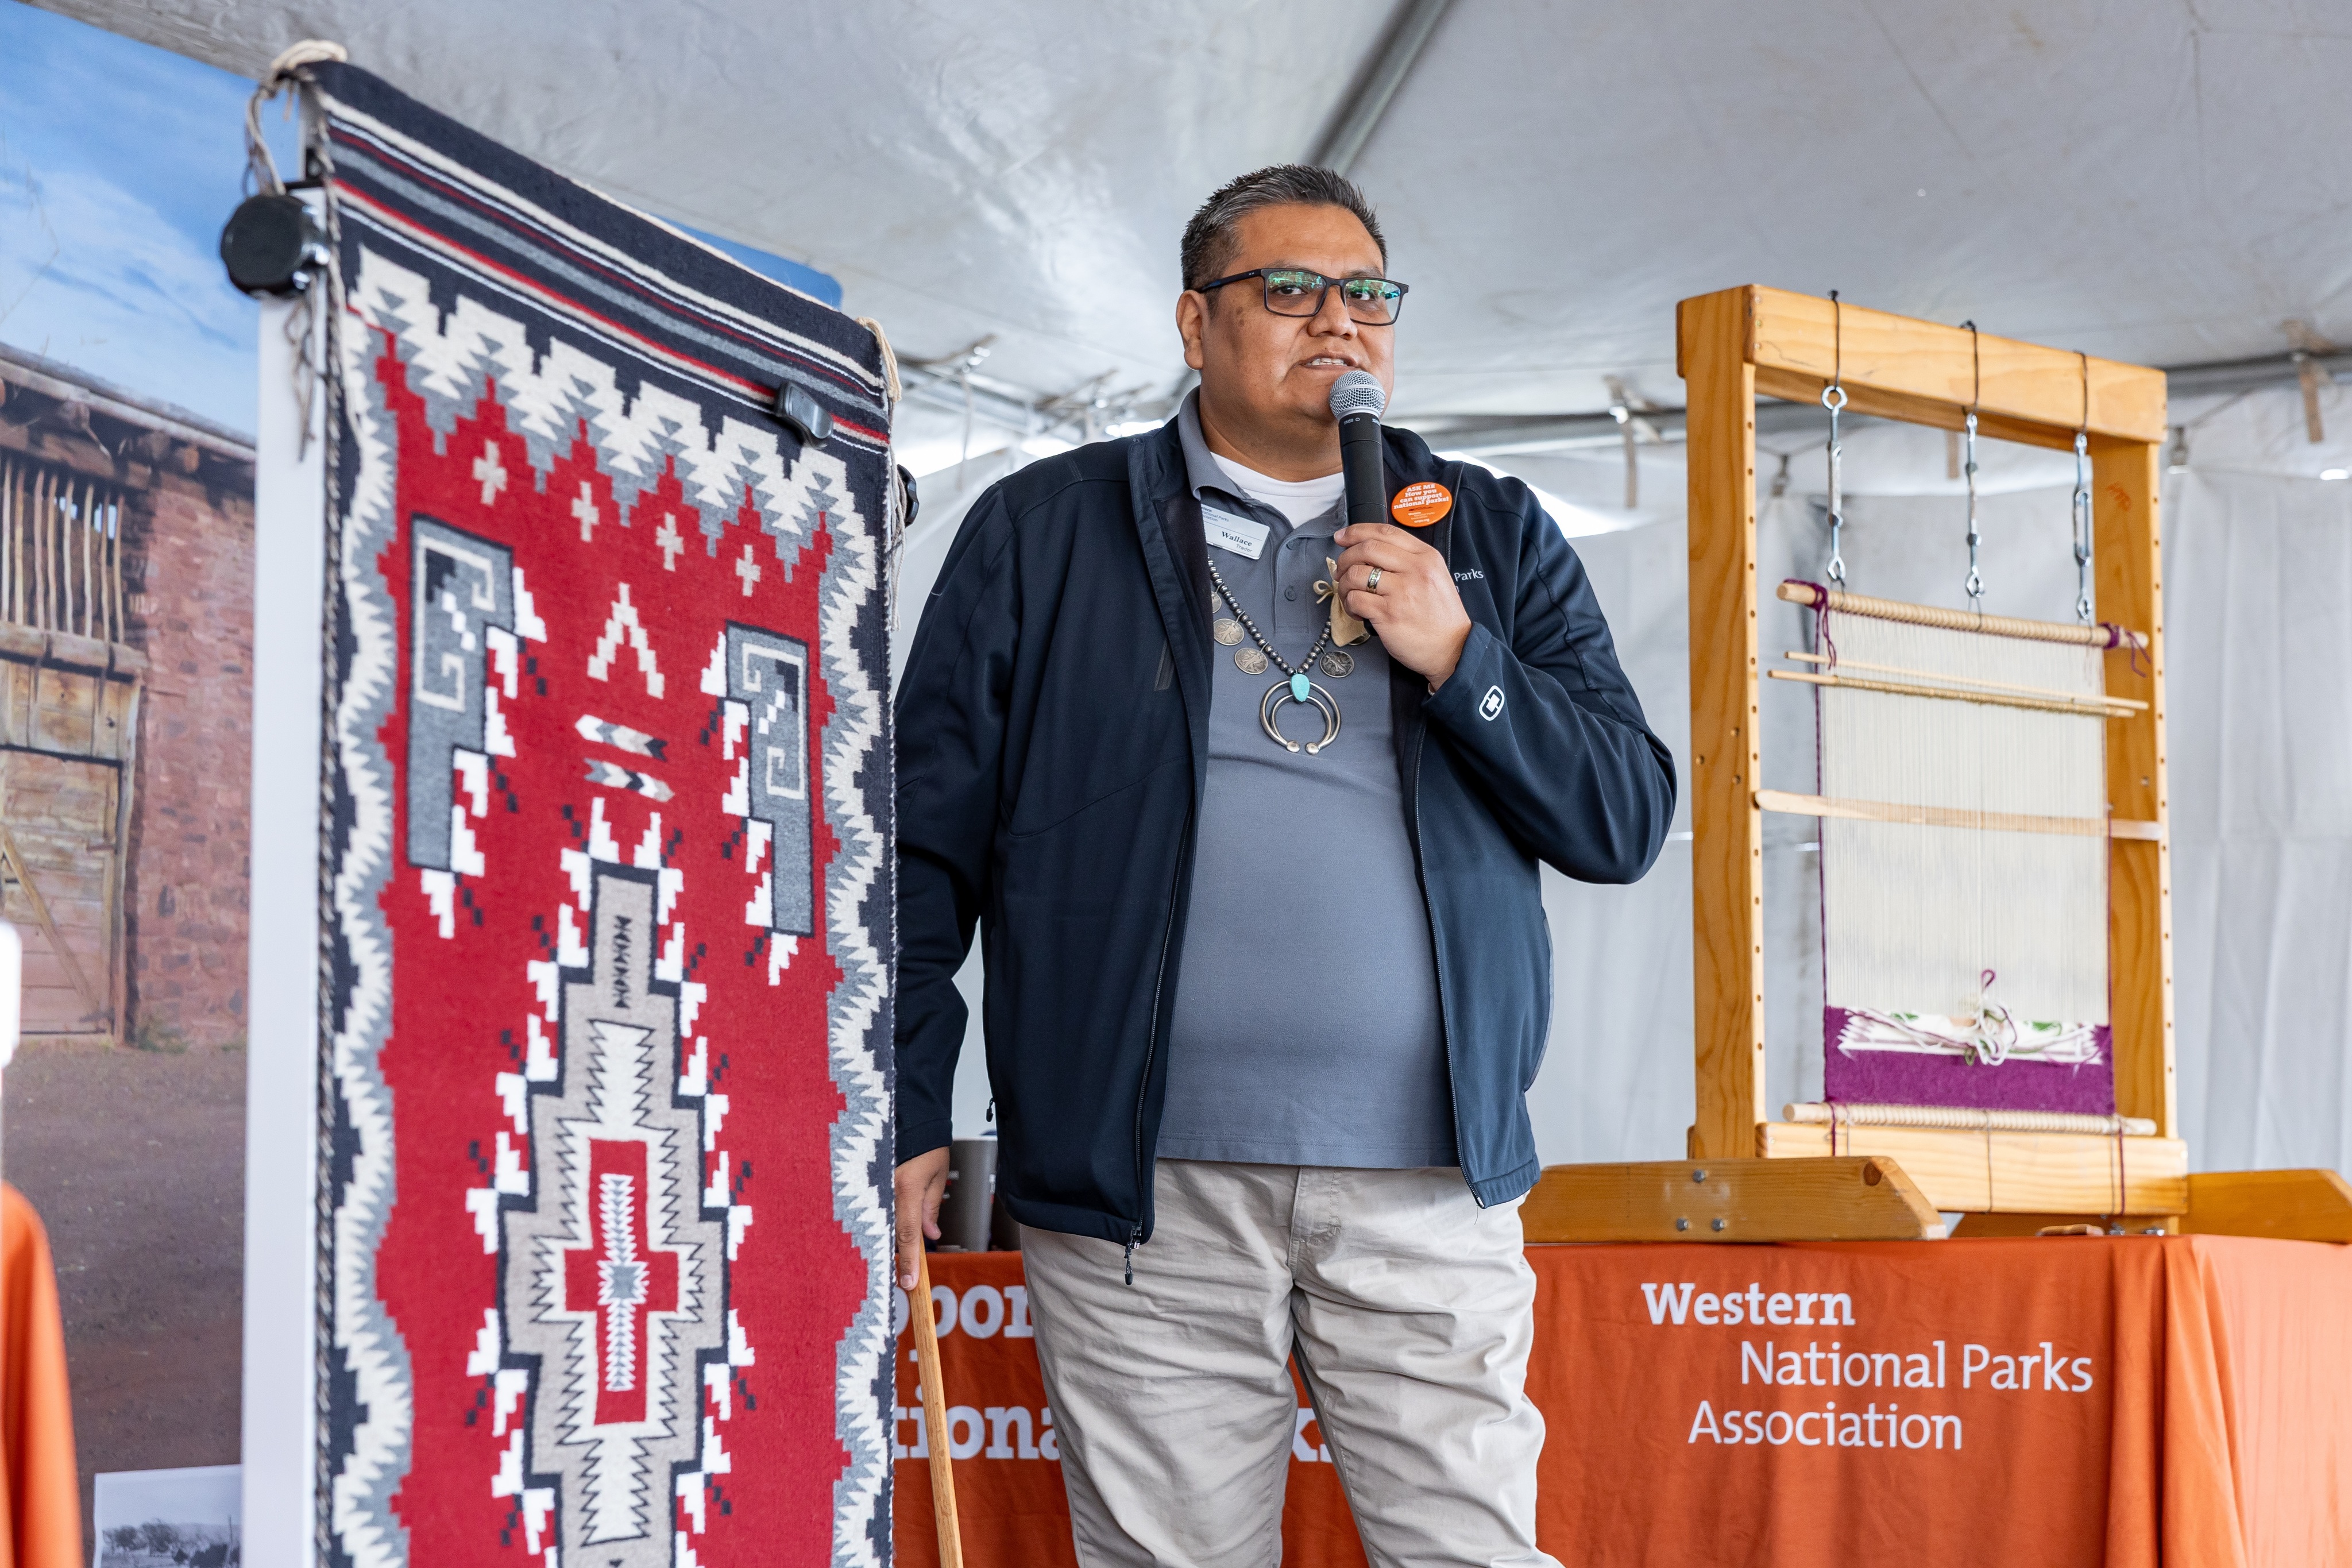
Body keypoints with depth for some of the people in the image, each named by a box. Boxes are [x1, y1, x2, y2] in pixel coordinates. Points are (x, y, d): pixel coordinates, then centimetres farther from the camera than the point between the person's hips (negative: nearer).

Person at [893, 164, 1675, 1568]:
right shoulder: (1042, 534, 9)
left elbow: (1629, 821, 8)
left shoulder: (1493, 541, 15)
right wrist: (906, 1114, -1)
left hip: (1429, 1186, 2)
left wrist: (1457, 657, -6)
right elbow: (929, 836, 6)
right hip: (1144, 1188, -1)